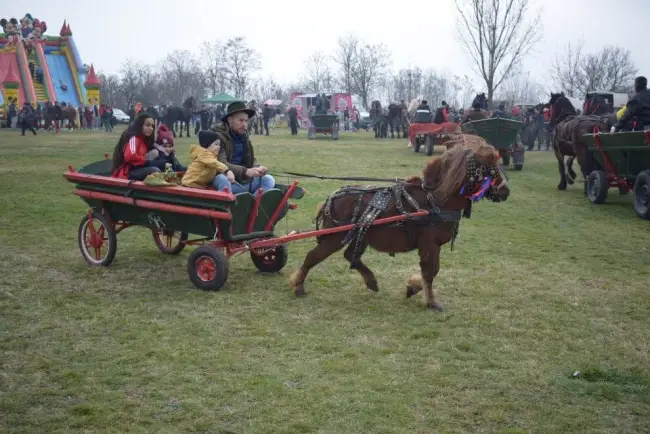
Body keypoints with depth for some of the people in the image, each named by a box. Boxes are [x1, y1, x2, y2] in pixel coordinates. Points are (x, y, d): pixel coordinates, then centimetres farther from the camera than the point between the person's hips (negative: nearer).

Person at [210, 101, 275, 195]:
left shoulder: (244, 137, 11)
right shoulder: (218, 136, -11)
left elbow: (252, 160, 14)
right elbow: (221, 164, -23)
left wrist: (258, 168, -11)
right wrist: (245, 171, -36)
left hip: (244, 181, 7)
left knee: (268, 179, -10)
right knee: (222, 179, -37)